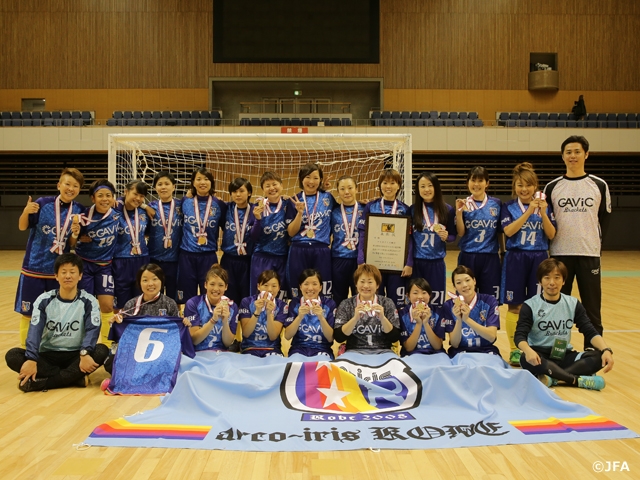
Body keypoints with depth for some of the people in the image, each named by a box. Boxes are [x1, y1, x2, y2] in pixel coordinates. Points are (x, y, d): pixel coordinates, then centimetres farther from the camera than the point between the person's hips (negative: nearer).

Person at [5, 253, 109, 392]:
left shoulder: (89, 301, -4)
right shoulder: (44, 300, 0)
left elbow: (92, 329, -17)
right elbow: (35, 330, -12)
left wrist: (84, 353, -36)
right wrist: (31, 359, -29)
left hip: (75, 355, -1)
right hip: (48, 355, 2)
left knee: (101, 351, -31)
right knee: (12, 356, -24)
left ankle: (42, 382, -29)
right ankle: (75, 377, -30)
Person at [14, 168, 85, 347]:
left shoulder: (79, 211, -3)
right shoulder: (43, 203, -10)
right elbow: (22, 227, -2)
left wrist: (76, 233, -19)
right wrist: (26, 212, -22)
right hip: (34, 268, -2)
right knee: (27, 313, 7)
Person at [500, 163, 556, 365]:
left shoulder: (545, 206, 5)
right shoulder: (508, 207, 0)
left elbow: (551, 235, -2)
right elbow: (509, 231, -15)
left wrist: (543, 213, -15)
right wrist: (529, 211, -20)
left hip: (539, 259, 2)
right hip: (516, 260, -2)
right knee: (515, 306, 2)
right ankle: (515, 349, 12)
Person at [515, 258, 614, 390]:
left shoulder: (573, 304, 6)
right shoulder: (530, 306, -5)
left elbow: (590, 331, 2)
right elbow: (520, 335, -15)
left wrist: (606, 350, -19)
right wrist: (528, 351, -38)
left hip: (564, 356, 4)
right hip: (540, 356, -3)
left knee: (599, 357, -22)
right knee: (526, 360, -37)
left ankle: (553, 378, -31)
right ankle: (579, 380, -29)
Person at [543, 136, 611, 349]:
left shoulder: (599, 185, 4)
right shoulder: (552, 187, 3)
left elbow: (604, 219, 10)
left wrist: (596, 241, 3)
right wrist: (552, 243, 0)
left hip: (589, 254, 0)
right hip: (560, 254, 1)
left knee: (592, 308, 4)